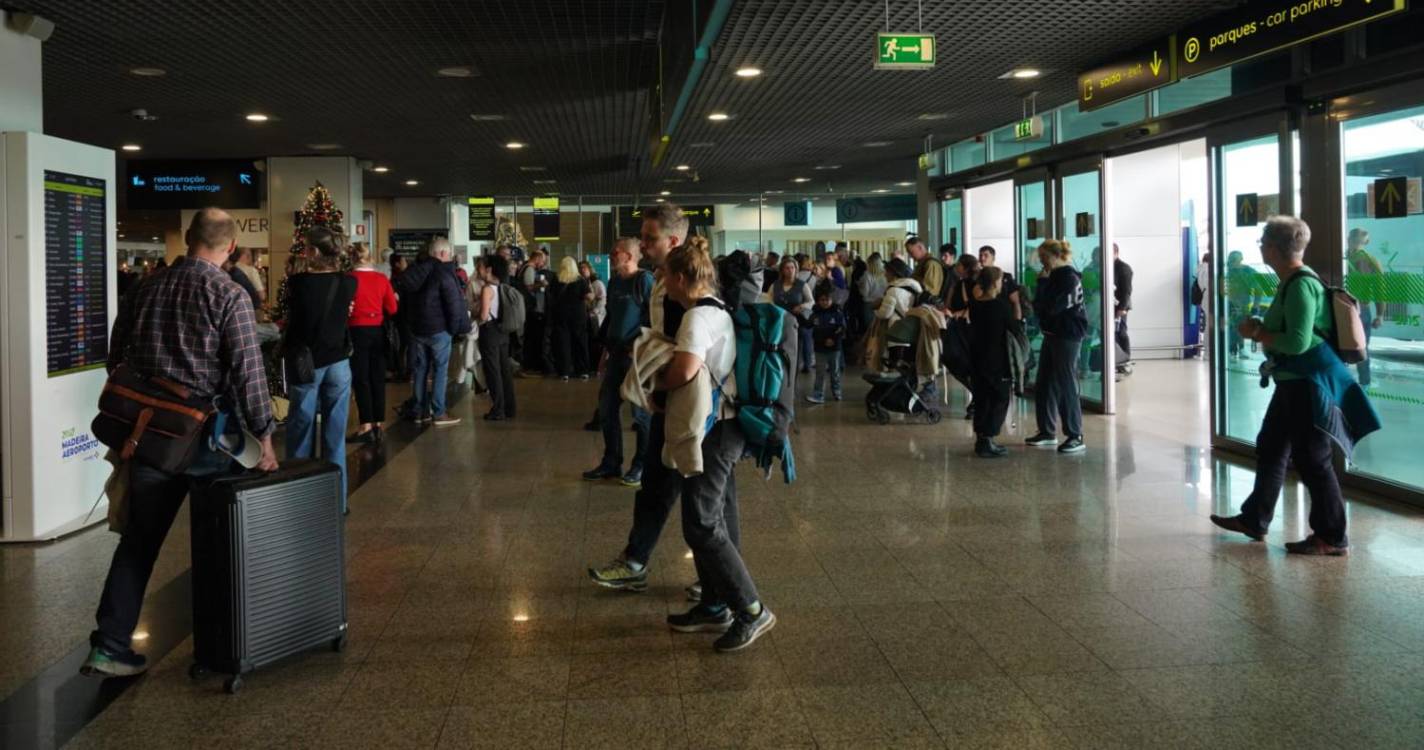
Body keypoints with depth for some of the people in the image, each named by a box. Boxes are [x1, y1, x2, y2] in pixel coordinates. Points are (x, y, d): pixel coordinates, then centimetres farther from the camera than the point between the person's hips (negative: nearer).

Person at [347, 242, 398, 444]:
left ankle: (366, 427, -2)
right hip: (378, 331, 4)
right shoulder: (382, 278, 0)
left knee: (360, 379, 1)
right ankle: (377, 425, 13)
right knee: (377, 378, 9)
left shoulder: (350, 279, -11)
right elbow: (392, 308, 2)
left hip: (358, 331, -4)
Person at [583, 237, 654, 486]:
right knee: (607, 408, 10)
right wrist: (605, 347, 16)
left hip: (636, 354, -8)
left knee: (641, 412, 0)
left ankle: (641, 465, 11)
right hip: (616, 353, 8)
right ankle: (611, 463, 21)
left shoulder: (644, 280, -11)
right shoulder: (614, 281, 12)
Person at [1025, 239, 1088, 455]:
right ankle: (1047, 432, 21)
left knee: (1066, 386, -7)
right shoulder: (1054, 276, 13)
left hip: (1068, 337, -9)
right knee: (1043, 386, 12)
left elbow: (1051, 307, -21)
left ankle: (1076, 437, -2)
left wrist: (1043, 282, -12)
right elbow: (1039, 307, 12)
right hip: (1052, 334, 9)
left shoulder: (1069, 278, -13)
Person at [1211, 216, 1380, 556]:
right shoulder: (1292, 281, 10)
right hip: (1295, 382, 11)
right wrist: (1260, 328, 3)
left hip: (1309, 384, -11)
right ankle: (1254, 519, 29)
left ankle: (1332, 538, 7)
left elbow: (1297, 342, -28)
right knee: (1270, 448, 17)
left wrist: (1257, 333, -15)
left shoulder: (1301, 286, -21)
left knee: (1312, 459, -3)